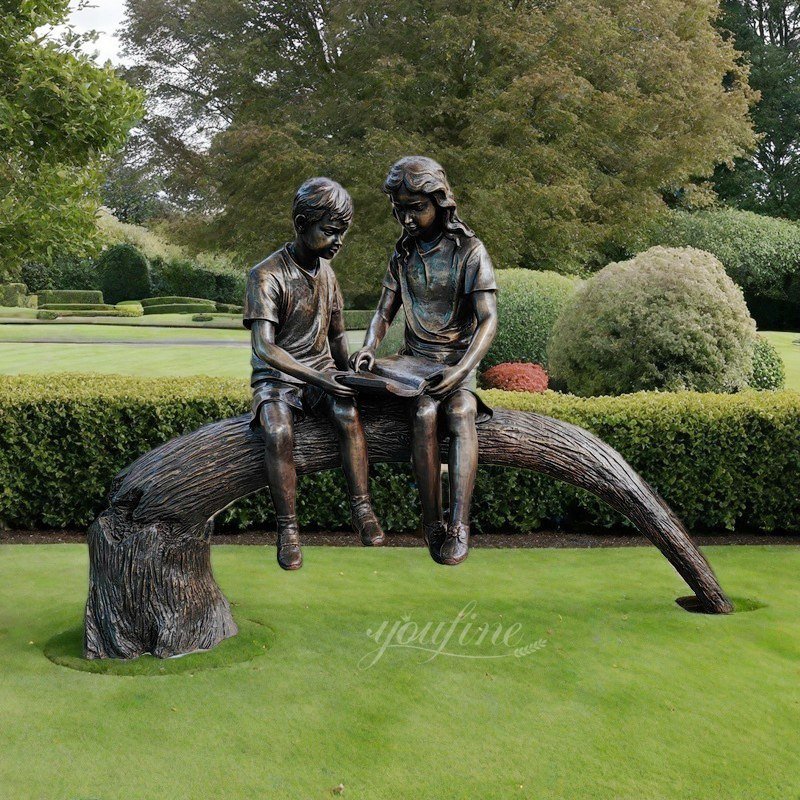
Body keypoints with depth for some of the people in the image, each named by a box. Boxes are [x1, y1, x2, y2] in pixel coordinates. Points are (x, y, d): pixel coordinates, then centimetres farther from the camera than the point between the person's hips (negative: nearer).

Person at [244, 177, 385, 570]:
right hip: (276, 377, -4)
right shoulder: (266, 276, -13)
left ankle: (361, 508, -24)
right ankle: (287, 528, -23)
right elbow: (264, 348, -23)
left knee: (349, 414, -30)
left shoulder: (326, 271, 9)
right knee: (279, 433, -35)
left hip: (321, 371, 5)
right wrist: (320, 380, -30)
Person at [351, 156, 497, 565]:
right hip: (417, 355, 2)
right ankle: (432, 523, -25)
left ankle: (459, 525, -36)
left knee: (461, 416, -33)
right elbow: (384, 312, 13)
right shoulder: (403, 255, 9)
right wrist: (368, 348, -10)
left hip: (460, 357, -2)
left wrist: (461, 370, -30)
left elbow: (488, 320, -14)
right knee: (425, 414, -29)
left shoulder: (470, 251, -6)